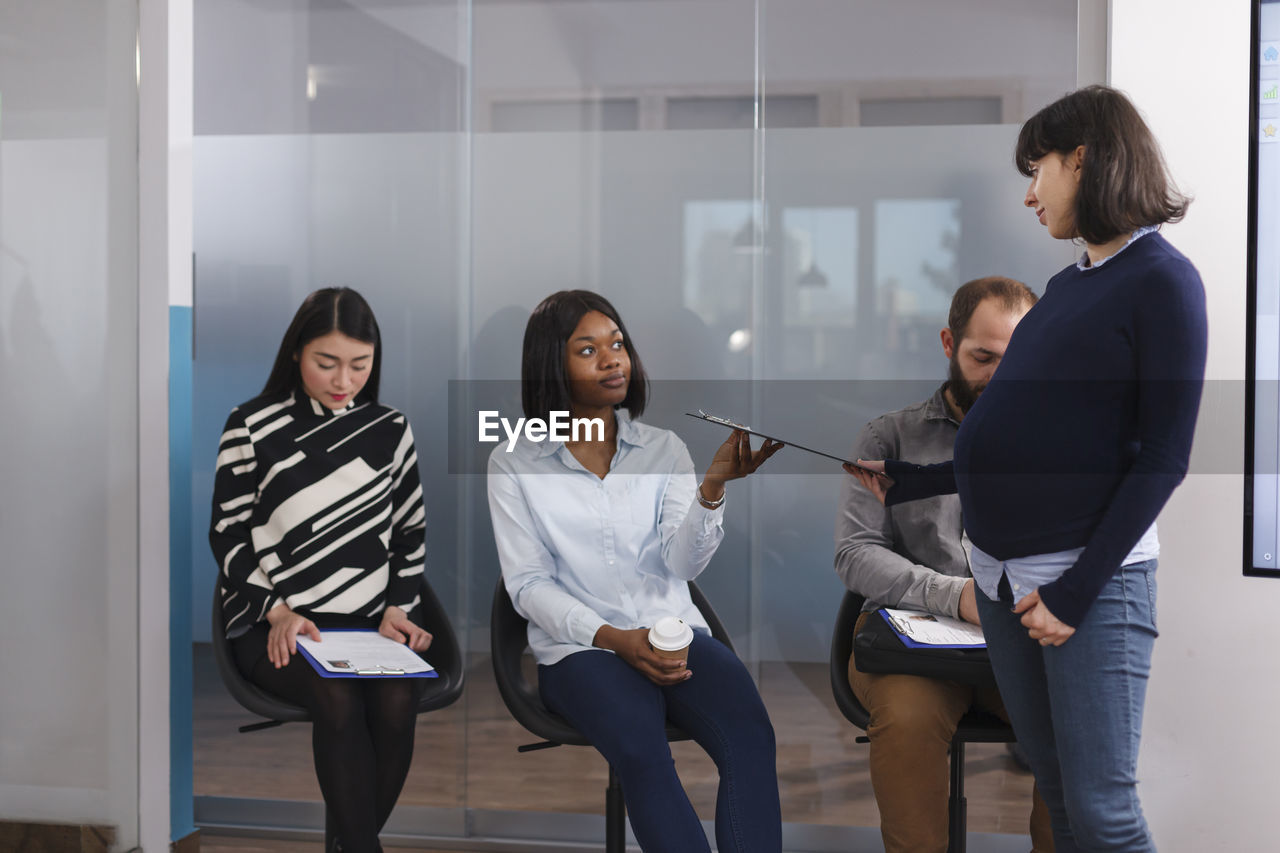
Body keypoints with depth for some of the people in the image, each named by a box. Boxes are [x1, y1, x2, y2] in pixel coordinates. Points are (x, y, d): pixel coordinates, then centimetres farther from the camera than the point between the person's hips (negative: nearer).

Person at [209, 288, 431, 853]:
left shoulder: (390, 429, 11)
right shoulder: (253, 427, 3)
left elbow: (409, 532, 16)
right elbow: (229, 535, 3)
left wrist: (398, 607, 0)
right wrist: (277, 611, -9)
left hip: (368, 619, 3)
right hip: (271, 621, -2)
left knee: (397, 701, -29)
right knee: (339, 699, -32)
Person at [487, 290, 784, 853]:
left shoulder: (663, 449, 11)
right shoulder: (513, 466, 5)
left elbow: (685, 563, -1)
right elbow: (528, 585, 0)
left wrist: (713, 484, -18)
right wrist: (612, 638, -15)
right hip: (578, 648, -2)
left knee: (750, 736, -29)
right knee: (640, 748, -35)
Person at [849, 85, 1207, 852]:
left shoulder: (1162, 281, -6)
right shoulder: (1067, 286, 14)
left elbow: (1164, 458, -12)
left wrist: (1075, 591, -15)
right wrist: (902, 481, 22)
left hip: (1092, 574, -7)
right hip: (1001, 573, 7)